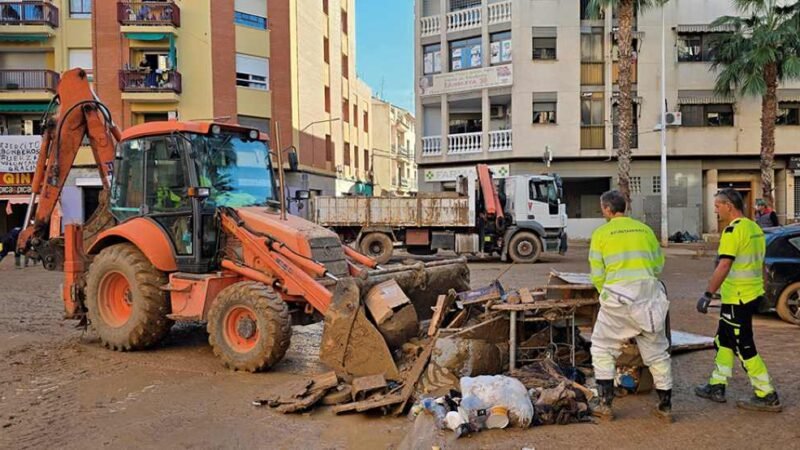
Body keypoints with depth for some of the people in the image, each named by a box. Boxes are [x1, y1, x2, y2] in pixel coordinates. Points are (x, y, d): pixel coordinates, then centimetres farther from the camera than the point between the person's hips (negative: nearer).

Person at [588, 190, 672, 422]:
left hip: (618, 295, -3)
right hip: (649, 294, 3)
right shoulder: (645, 230, 10)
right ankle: (665, 406, 21)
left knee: (602, 348, 12)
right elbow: (659, 265, 14)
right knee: (657, 352, 14)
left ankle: (605, 405, 10)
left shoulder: (601, 233, 1)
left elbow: (597, 275, 1)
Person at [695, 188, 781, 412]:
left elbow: (724, 266, -25)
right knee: (724, 340, 17)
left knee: (745, 347, 0)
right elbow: (759, 263, 19)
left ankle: (767, 397, 7)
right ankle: (716, 387, 24)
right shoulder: (755, 228, 11)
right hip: (754, 294, 10)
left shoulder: (733, 230, -17)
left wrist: (707, 295, -24)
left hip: (737, 298, -10)